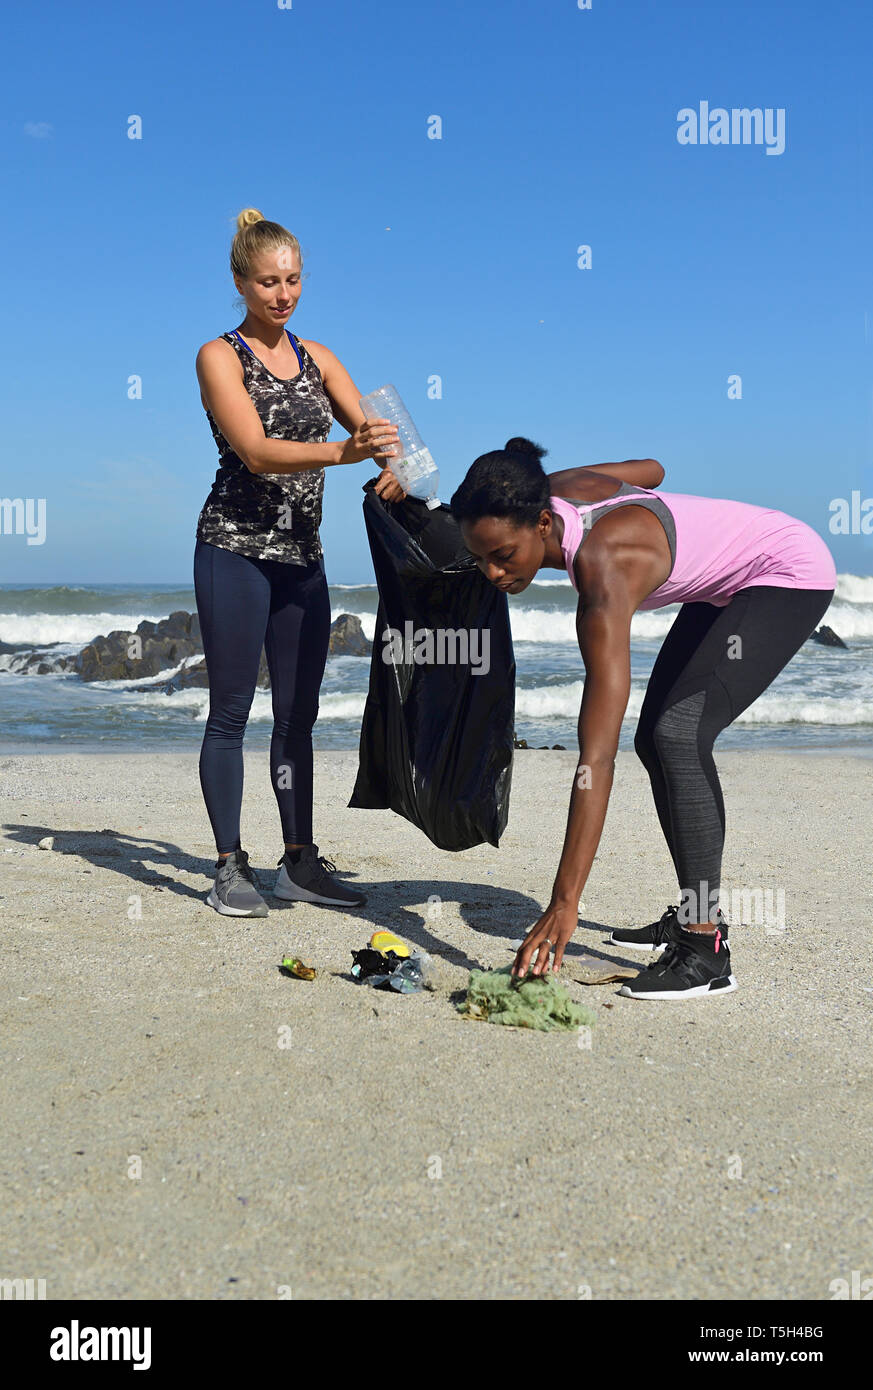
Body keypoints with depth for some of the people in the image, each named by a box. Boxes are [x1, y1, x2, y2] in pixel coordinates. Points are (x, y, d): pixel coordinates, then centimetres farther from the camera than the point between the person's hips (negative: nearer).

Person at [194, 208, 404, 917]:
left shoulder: (316, 357, 13)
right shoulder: (220, 356, -4)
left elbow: (369, 427, 6)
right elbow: (255, 451, -18)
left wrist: (396, 467, -17)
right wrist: (342, 452, -33)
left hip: (303, 554, 6)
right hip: (236, 549, -5)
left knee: (300, 713, 8)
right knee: (231, 711, -1)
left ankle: (300, 862, 16)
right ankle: (231, 867, 7)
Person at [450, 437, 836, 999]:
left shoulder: (605, 573, -38)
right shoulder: (558, 489, -16)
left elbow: (597, 755, -42)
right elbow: (650, 469, 8)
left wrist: (564, 906, -43)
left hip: (793, 572, -10)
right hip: (727, 583, 10)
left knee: (678, 735, -26)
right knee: (656, 740, 9)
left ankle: (706, 952, -22)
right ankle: (696, 917, 20)